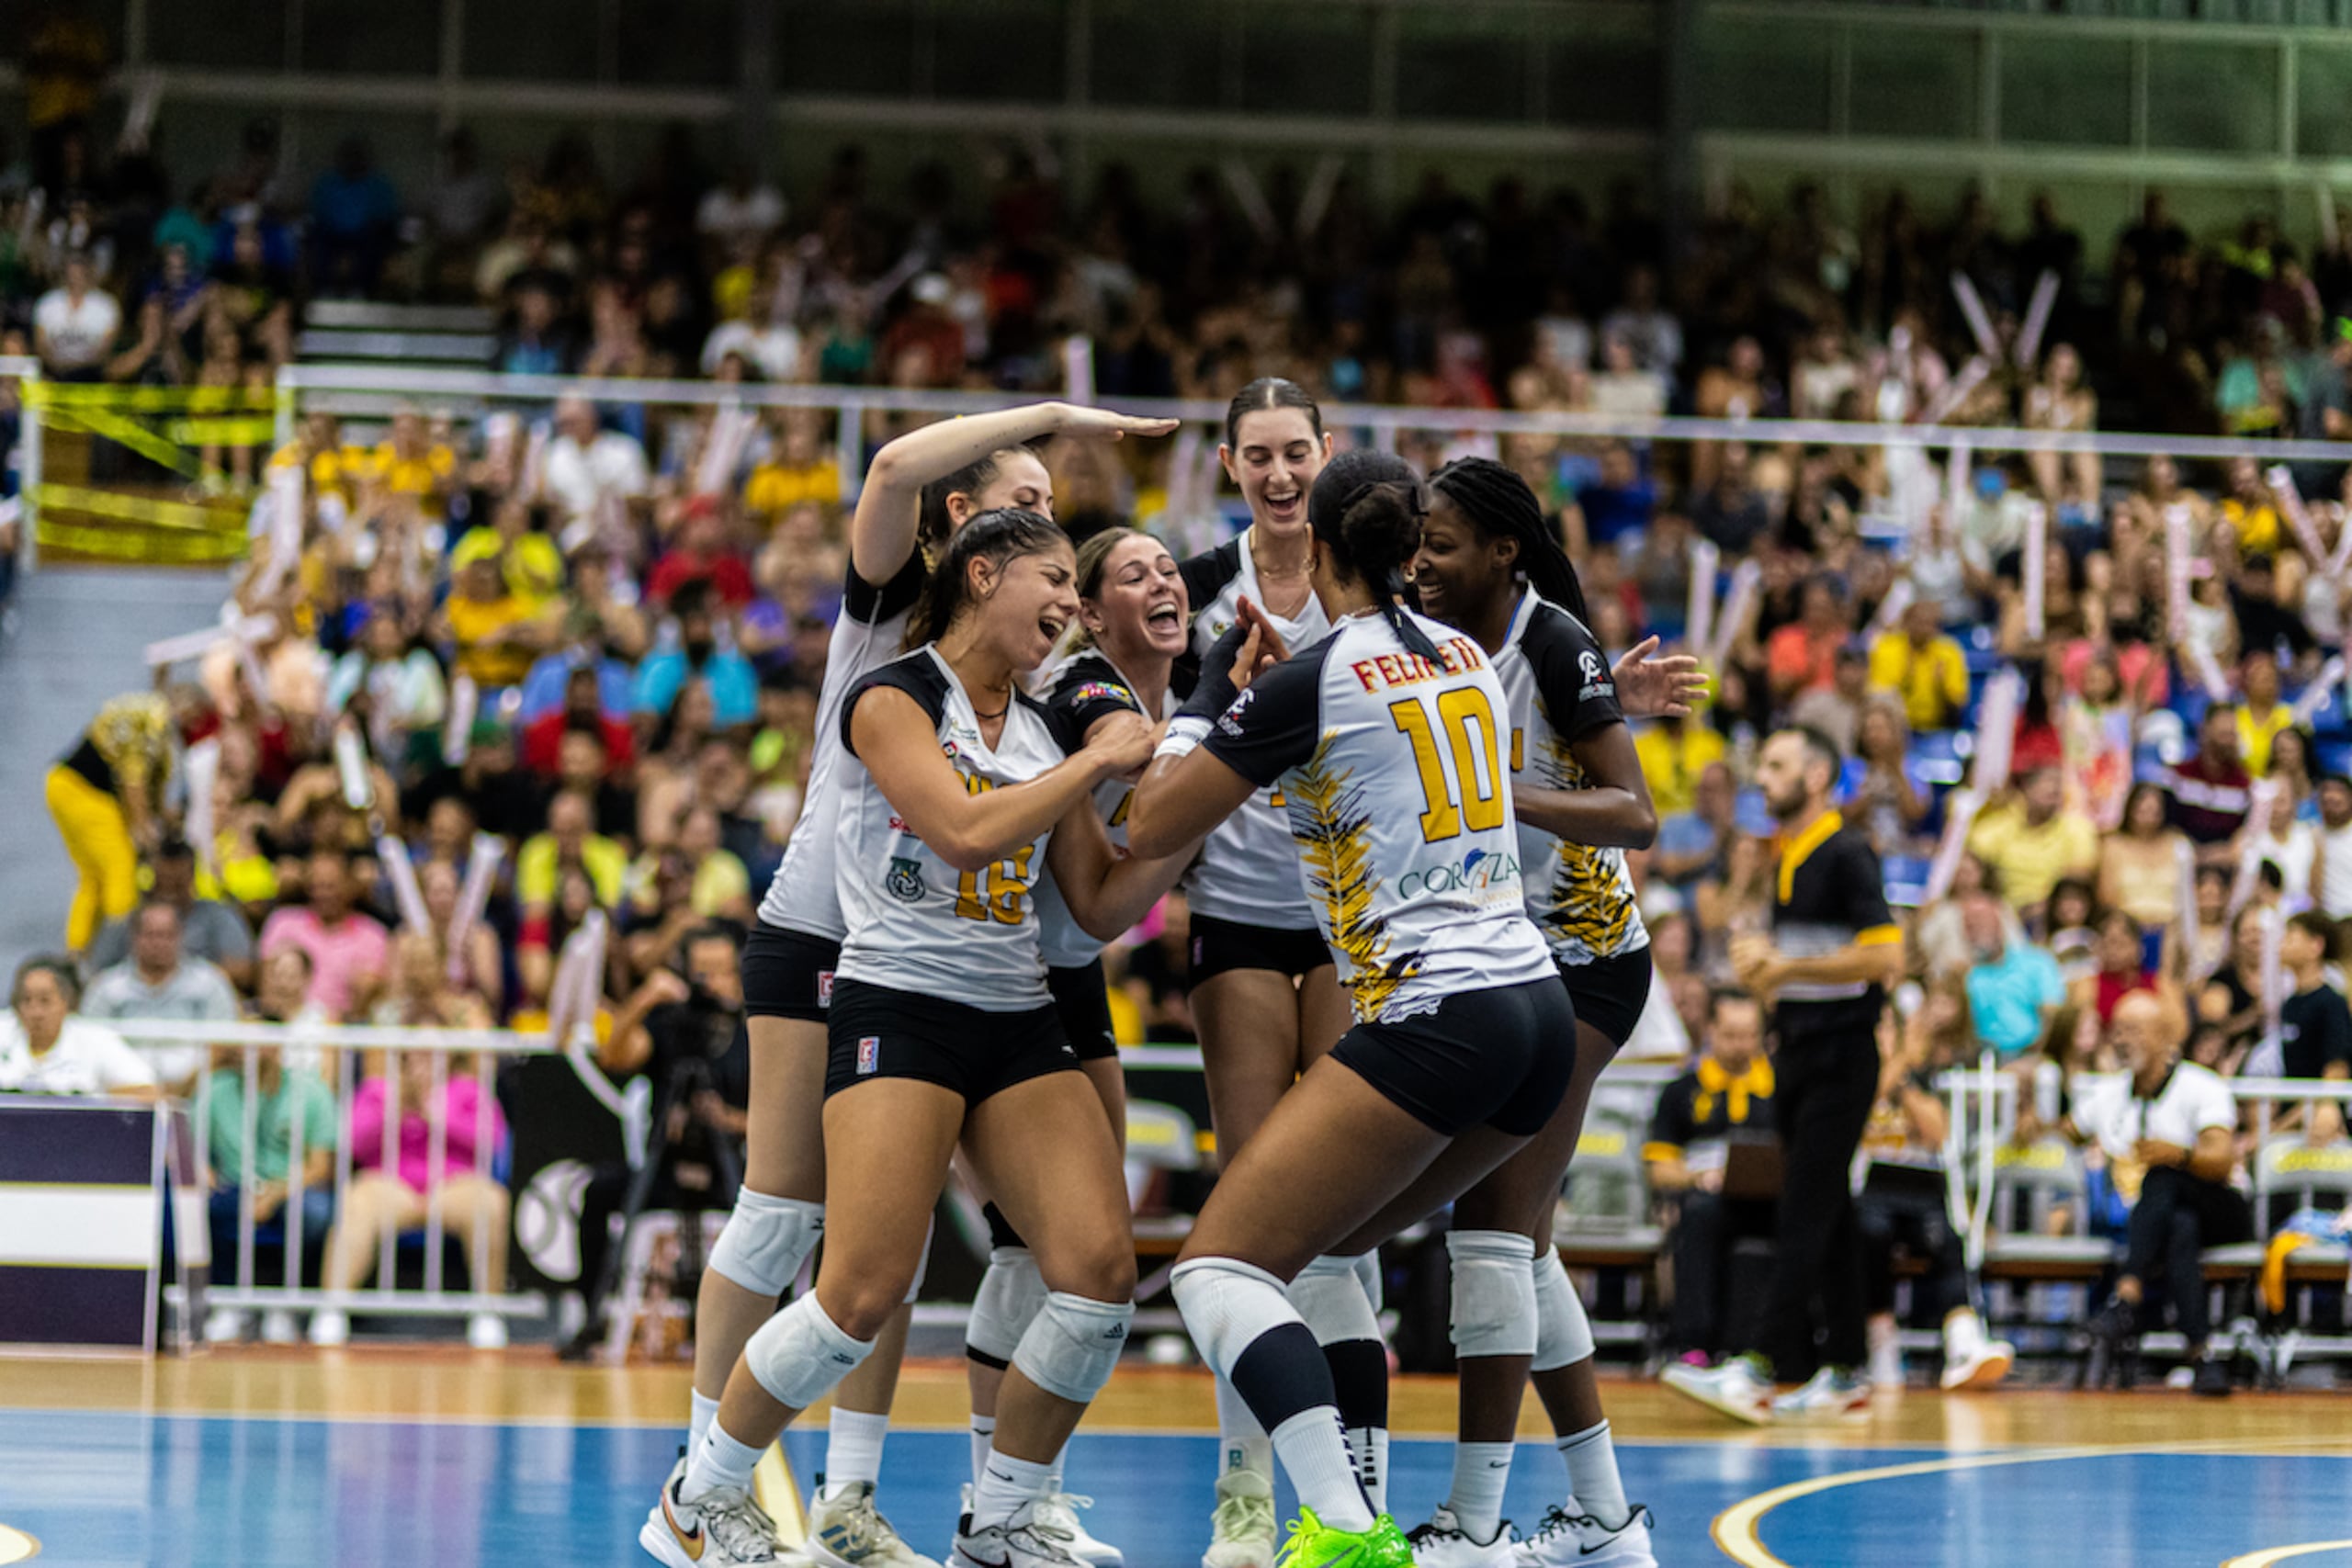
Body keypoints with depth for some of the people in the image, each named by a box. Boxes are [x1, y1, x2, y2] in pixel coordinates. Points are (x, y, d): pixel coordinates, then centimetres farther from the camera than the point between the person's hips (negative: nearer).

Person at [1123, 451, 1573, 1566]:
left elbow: (1153, 827, 0)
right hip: (1540, 1012, 8)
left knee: (1220, 1265, -7)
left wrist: (1214, 686, 11)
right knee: (1321, 1245, 23)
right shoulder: (1465, 656, 15)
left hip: (1433, 1023, -8)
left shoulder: (1309, 683, -7)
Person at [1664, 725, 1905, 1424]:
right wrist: (1761, 958, 4)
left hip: (1841, 1054, -9)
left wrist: (1787, 966, -19)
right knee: (1827, 1215, 9)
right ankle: (1844, 1371, 12)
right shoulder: (1786, 859, 15)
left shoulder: (1847, 855, -12)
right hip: (1796, 1049, 9)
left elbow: (1884, 955, -20)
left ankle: (1759, 1369, -19)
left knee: (1805, 1214, -13)